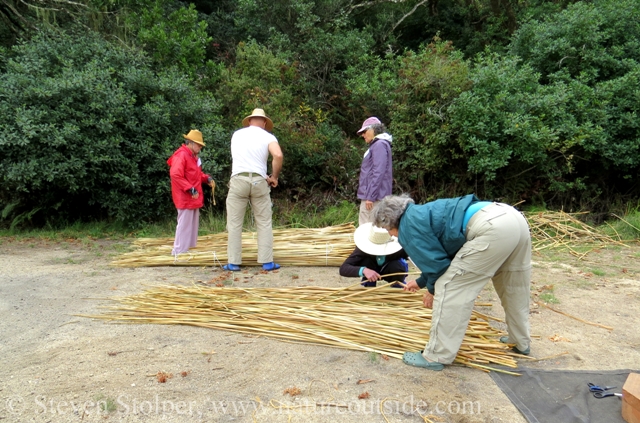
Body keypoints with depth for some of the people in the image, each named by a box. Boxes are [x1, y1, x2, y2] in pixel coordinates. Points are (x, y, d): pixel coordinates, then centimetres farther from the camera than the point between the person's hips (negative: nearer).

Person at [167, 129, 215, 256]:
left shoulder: (193, 156, 18)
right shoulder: (181, 155, -15)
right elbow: (175, 175, -25)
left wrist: (207, 178, 7)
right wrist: (190, 189, -26)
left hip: (194, 198, 10)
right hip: (185, 198, -10)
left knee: (193, 224, 15)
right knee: (184, 225, -6)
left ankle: (190, 248, 25)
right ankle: (179, 251, 1)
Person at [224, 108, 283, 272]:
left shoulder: (237, 134, 15)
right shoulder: (267, 136, 4)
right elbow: (278, 156, -15)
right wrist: (274, 177, 0)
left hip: (238, 180, 1)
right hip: (259, 181, -1)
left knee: (234, 223, 6)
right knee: (264, 223, 8)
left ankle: (233, 262, 9)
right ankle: (267, 262, 8)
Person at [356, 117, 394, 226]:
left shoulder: (380, 144, -10)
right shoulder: (375, 145, 21)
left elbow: (378, 173, -19)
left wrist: (370, 196, -21)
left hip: (374, 196, -10)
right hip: (369, 194, 10)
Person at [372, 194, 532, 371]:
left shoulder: (408, 227, 1)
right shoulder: (422, 213, 29)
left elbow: (436, 261, 0)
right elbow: (441, 255, 37)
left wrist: (432, 289, 19)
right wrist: (421, 282, 51)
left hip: (491, 228, -10)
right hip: (514, 218, 10)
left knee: (449, 288, -1)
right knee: (513, 288, 27)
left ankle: (436, 356, 8)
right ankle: (521, 342, 48)